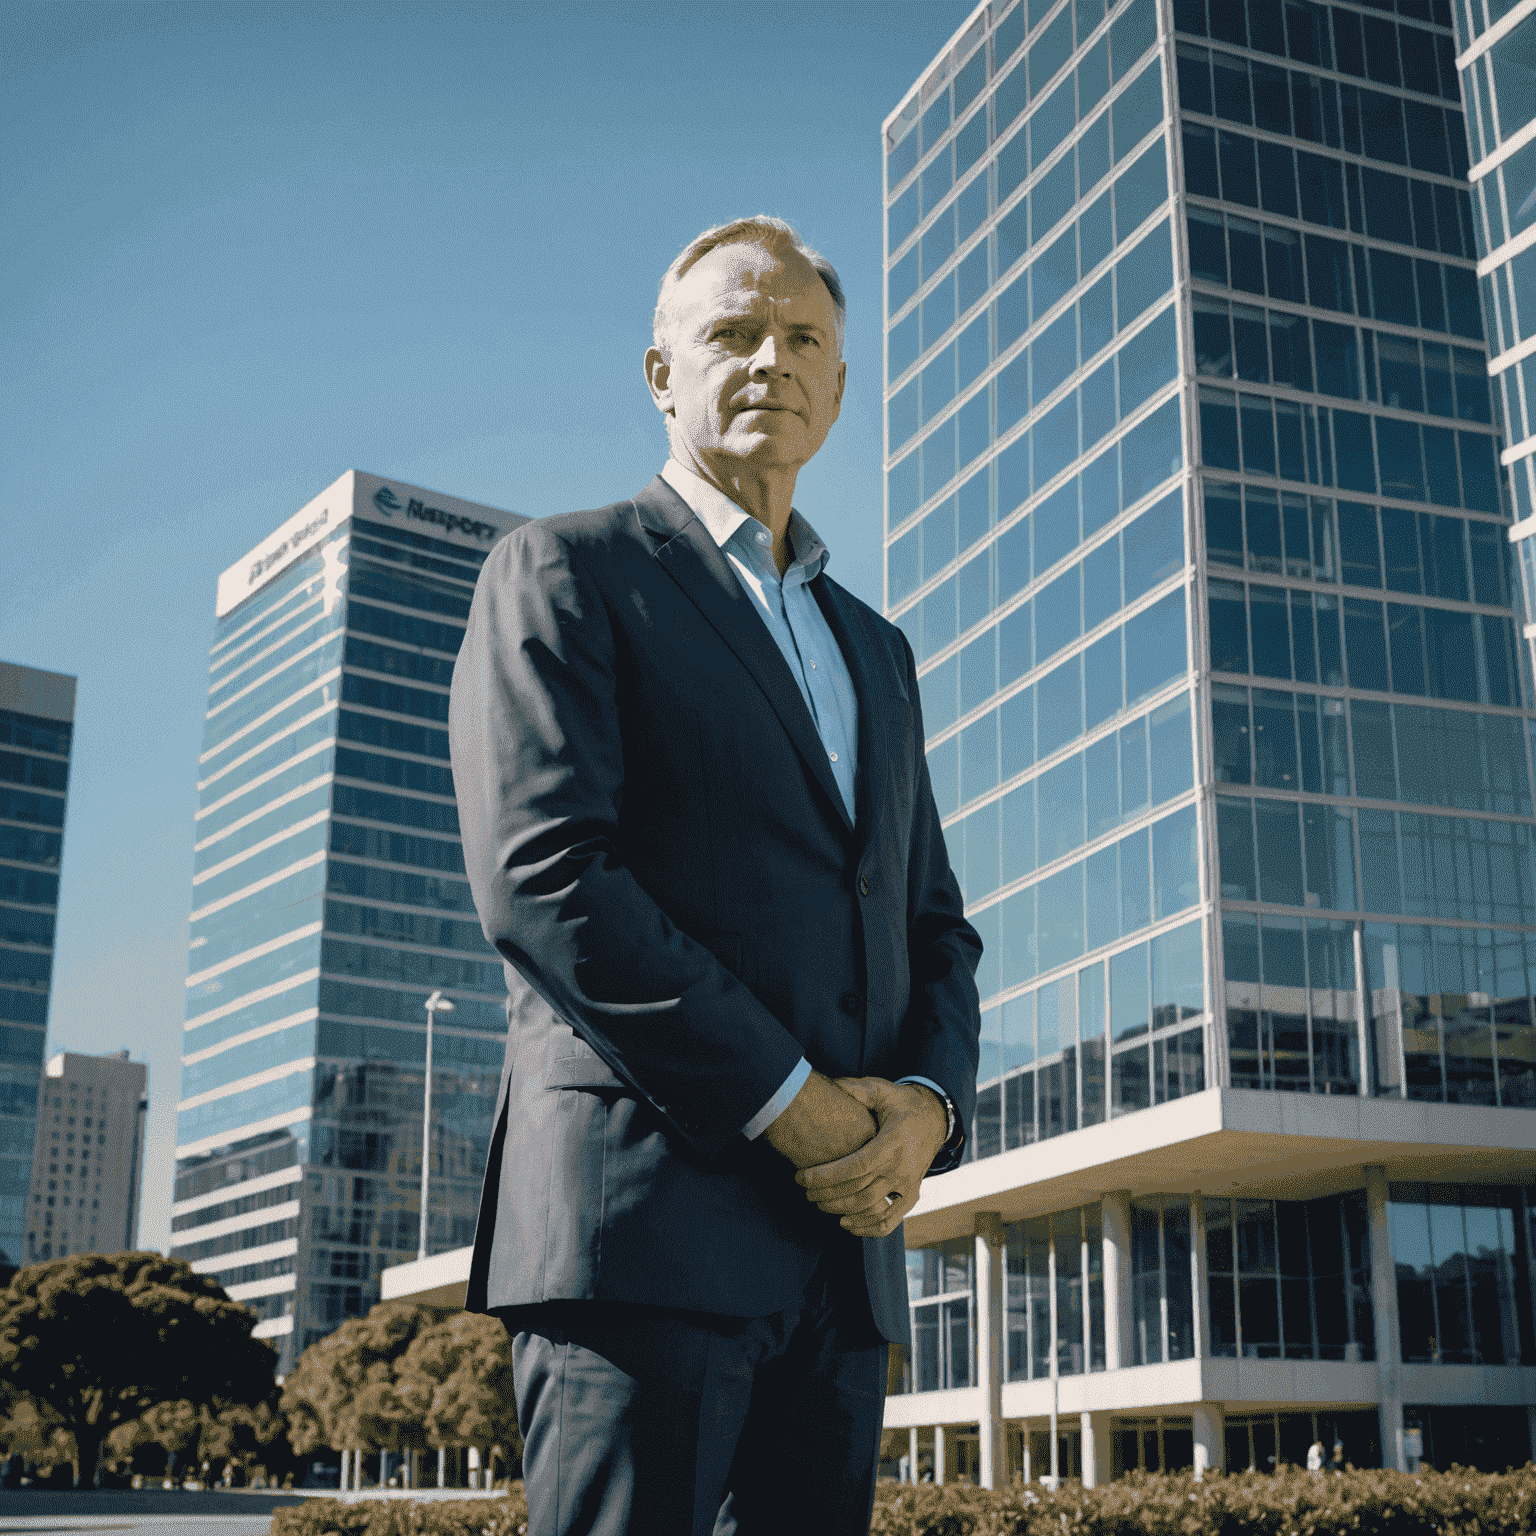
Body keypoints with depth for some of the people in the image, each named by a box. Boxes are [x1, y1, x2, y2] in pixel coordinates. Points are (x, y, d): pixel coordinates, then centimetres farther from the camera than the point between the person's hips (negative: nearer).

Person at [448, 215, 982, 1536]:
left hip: (845, 1234, 6)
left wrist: (924, 1105, -2)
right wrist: (785, 1102, -14)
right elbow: (540, 870, -11)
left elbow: (935, 925, 21)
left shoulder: (873, 650, 24)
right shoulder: (567, 572, 3)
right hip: (641, 1214, -6)